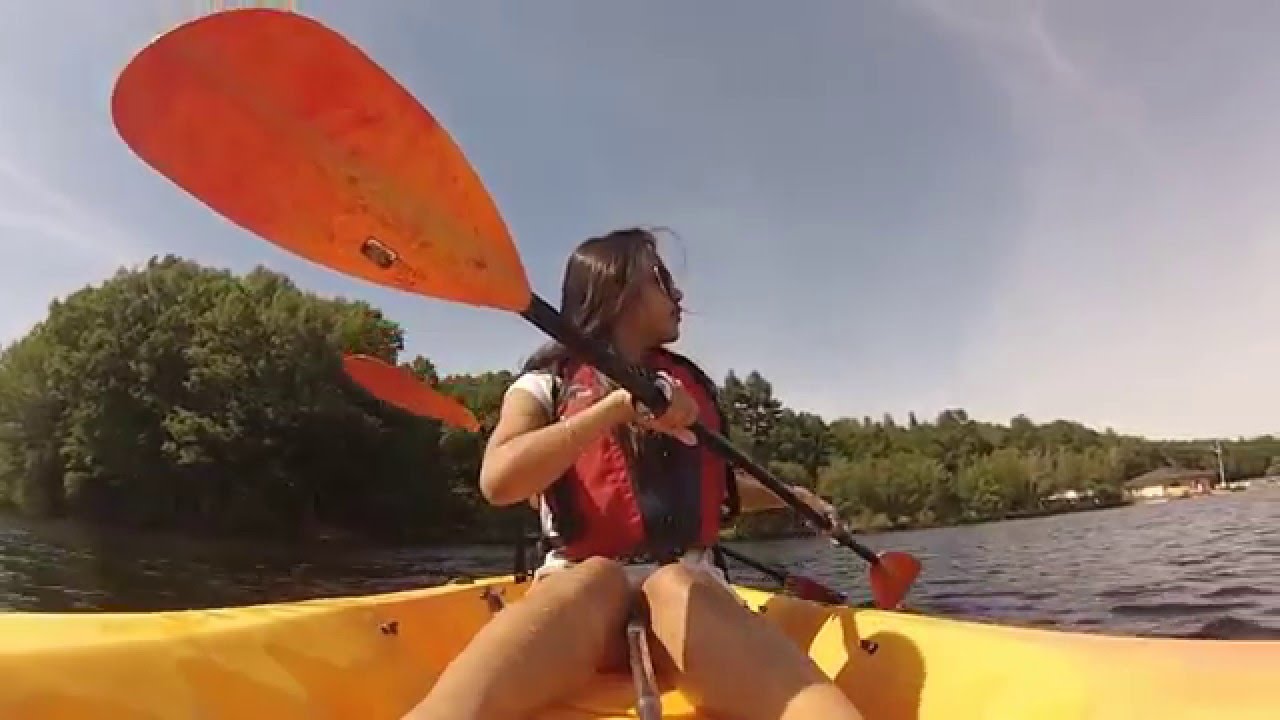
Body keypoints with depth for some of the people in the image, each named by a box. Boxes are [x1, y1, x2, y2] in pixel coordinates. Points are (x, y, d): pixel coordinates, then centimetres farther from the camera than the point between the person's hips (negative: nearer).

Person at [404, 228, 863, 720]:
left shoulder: (689, 383, 18)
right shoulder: (550, 383, 3)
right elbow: (498, 481, -17)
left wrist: (790, 497, 26)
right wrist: (618, 406, -21)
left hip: (688, 586, 3)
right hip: (583, 591, -2)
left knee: (673, 588, -33)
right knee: (594, 581, -37)